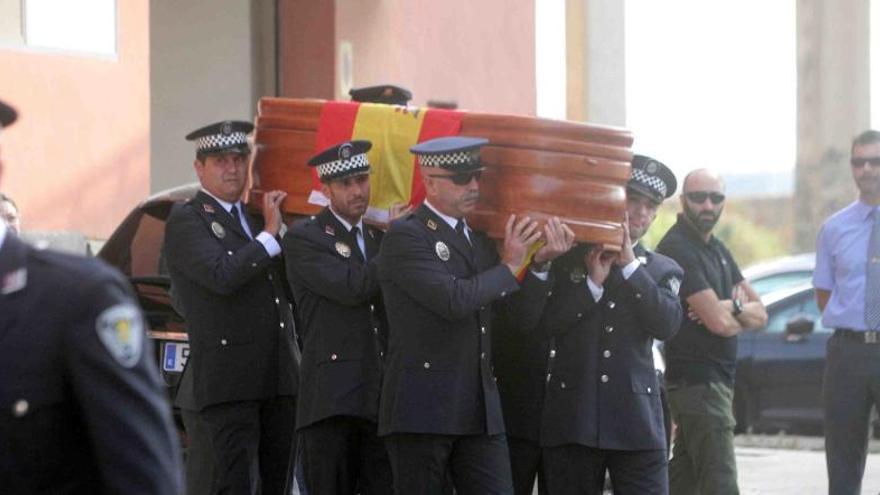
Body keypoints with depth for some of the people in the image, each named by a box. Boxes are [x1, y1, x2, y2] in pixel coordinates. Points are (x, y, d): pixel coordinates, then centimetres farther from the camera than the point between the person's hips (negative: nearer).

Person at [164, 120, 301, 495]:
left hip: (279, 380, 7)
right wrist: (269, 236, -9)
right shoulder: (186, 222, -2)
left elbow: (290, 288, 20)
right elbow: (222, 275, -18)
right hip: (230, 379, -7)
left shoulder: (255, 218, 21)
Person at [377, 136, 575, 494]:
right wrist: (509, 266, -7)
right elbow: (453, 299, -20)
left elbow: (525, 315, 13)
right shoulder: (405, 236, -7)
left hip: (480, 411, 7)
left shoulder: (480, 242, 17)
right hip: (422, 408, -7)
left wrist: (541, 263, -4)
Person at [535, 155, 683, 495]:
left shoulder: (662, 271, 13)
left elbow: (667, 325, -6)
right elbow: (546, 323, -3)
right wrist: (594, 282, -10)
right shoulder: (568, 259, 9)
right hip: (572, 419, 0)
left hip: (636, 422, 0)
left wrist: (630, 265, -8)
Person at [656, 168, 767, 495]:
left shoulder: (716, 250, 17)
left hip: (717, 379, 10)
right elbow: (719, 322, -20)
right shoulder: (678, 249, -13)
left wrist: (731, 308, -11)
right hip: (697, 380, -10)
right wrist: (742, 314, 3)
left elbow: (760, 314, 11)